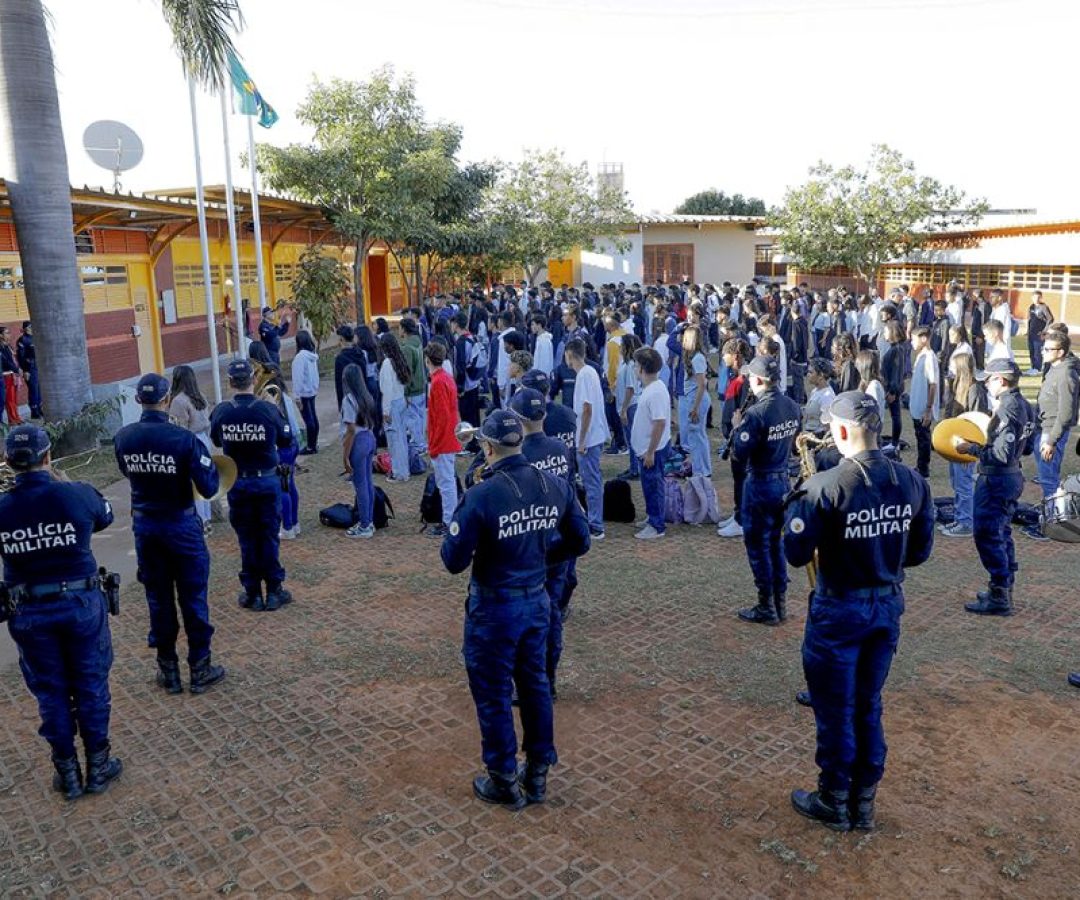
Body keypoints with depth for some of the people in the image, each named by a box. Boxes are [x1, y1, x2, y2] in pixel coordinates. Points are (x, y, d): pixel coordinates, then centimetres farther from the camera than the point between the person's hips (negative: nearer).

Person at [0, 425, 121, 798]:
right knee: (91, 685, 13)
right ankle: (98, 766, 24)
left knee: (51, 691, 15)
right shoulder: (78, 495, -15)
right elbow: (105, 517, 7)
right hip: (82, 603, -1)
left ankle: (68, 773, 27)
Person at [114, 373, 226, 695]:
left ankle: (168, 671, 25)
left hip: (144, 526, 4)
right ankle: (200, 668, 19)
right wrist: (208, 461, -1)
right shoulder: (184, 439, -20)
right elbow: (208, 488, -18)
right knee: (192, 597, 9)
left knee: (158, 598, 15)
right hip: (181, 525, -4)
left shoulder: (123, 438, -5)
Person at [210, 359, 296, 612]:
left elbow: (216, 441, 8)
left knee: (247, 539, 11)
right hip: (267, 481, -1)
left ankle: (252, 593, 18)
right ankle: (274, 591, 16)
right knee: (269, 537, 10)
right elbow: (286, 441, -1)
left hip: (237, 484, 1)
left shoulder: (221, 411, -9)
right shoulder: (268, 409, -14)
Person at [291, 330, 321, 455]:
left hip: (304, 393, -8)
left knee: (308, 419, -4)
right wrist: (316, 388, 13)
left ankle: (311, 447, 1)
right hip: (312, 391, 8)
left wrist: (297, 395, -15)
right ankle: (314, 444, 21)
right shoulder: (313, 355, 4)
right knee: (313, 417, 13)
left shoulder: (300, 356, -18)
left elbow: (298, 377, -18)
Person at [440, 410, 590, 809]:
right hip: (537, 601, 6)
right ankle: (537, 773, 36)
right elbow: (579, 542, 2)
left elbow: (454, 562, -19)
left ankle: (505, 781, 29)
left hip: (494, 608, -5)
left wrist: (455, 533, 1)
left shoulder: (480, 496, -24)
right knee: (535, 684, 21)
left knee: (492, 693, 13)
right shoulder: (556, 486, -7)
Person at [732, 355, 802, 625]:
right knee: (775, 542, 18)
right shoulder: (792, 406, 1)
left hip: (760, 484, -7)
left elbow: (739, 455, -20)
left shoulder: (756, 413, -23)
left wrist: (737, 429, -5)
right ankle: (780, 603, 26)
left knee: (758, 545, 5)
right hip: (783, 479, 7)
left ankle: (766, 608, 14)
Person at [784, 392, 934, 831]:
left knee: (835, 710, 12)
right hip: (889, 605, 6)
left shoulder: (826, 486, -23)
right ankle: (863, 803, 33)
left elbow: (796, 554, -18)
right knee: (868, 706, 20)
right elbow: (920, 552, 3)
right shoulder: (912, 482, -5)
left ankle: (833, 802, 29)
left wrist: (797, 504, -4)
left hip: (839, 610, -5)